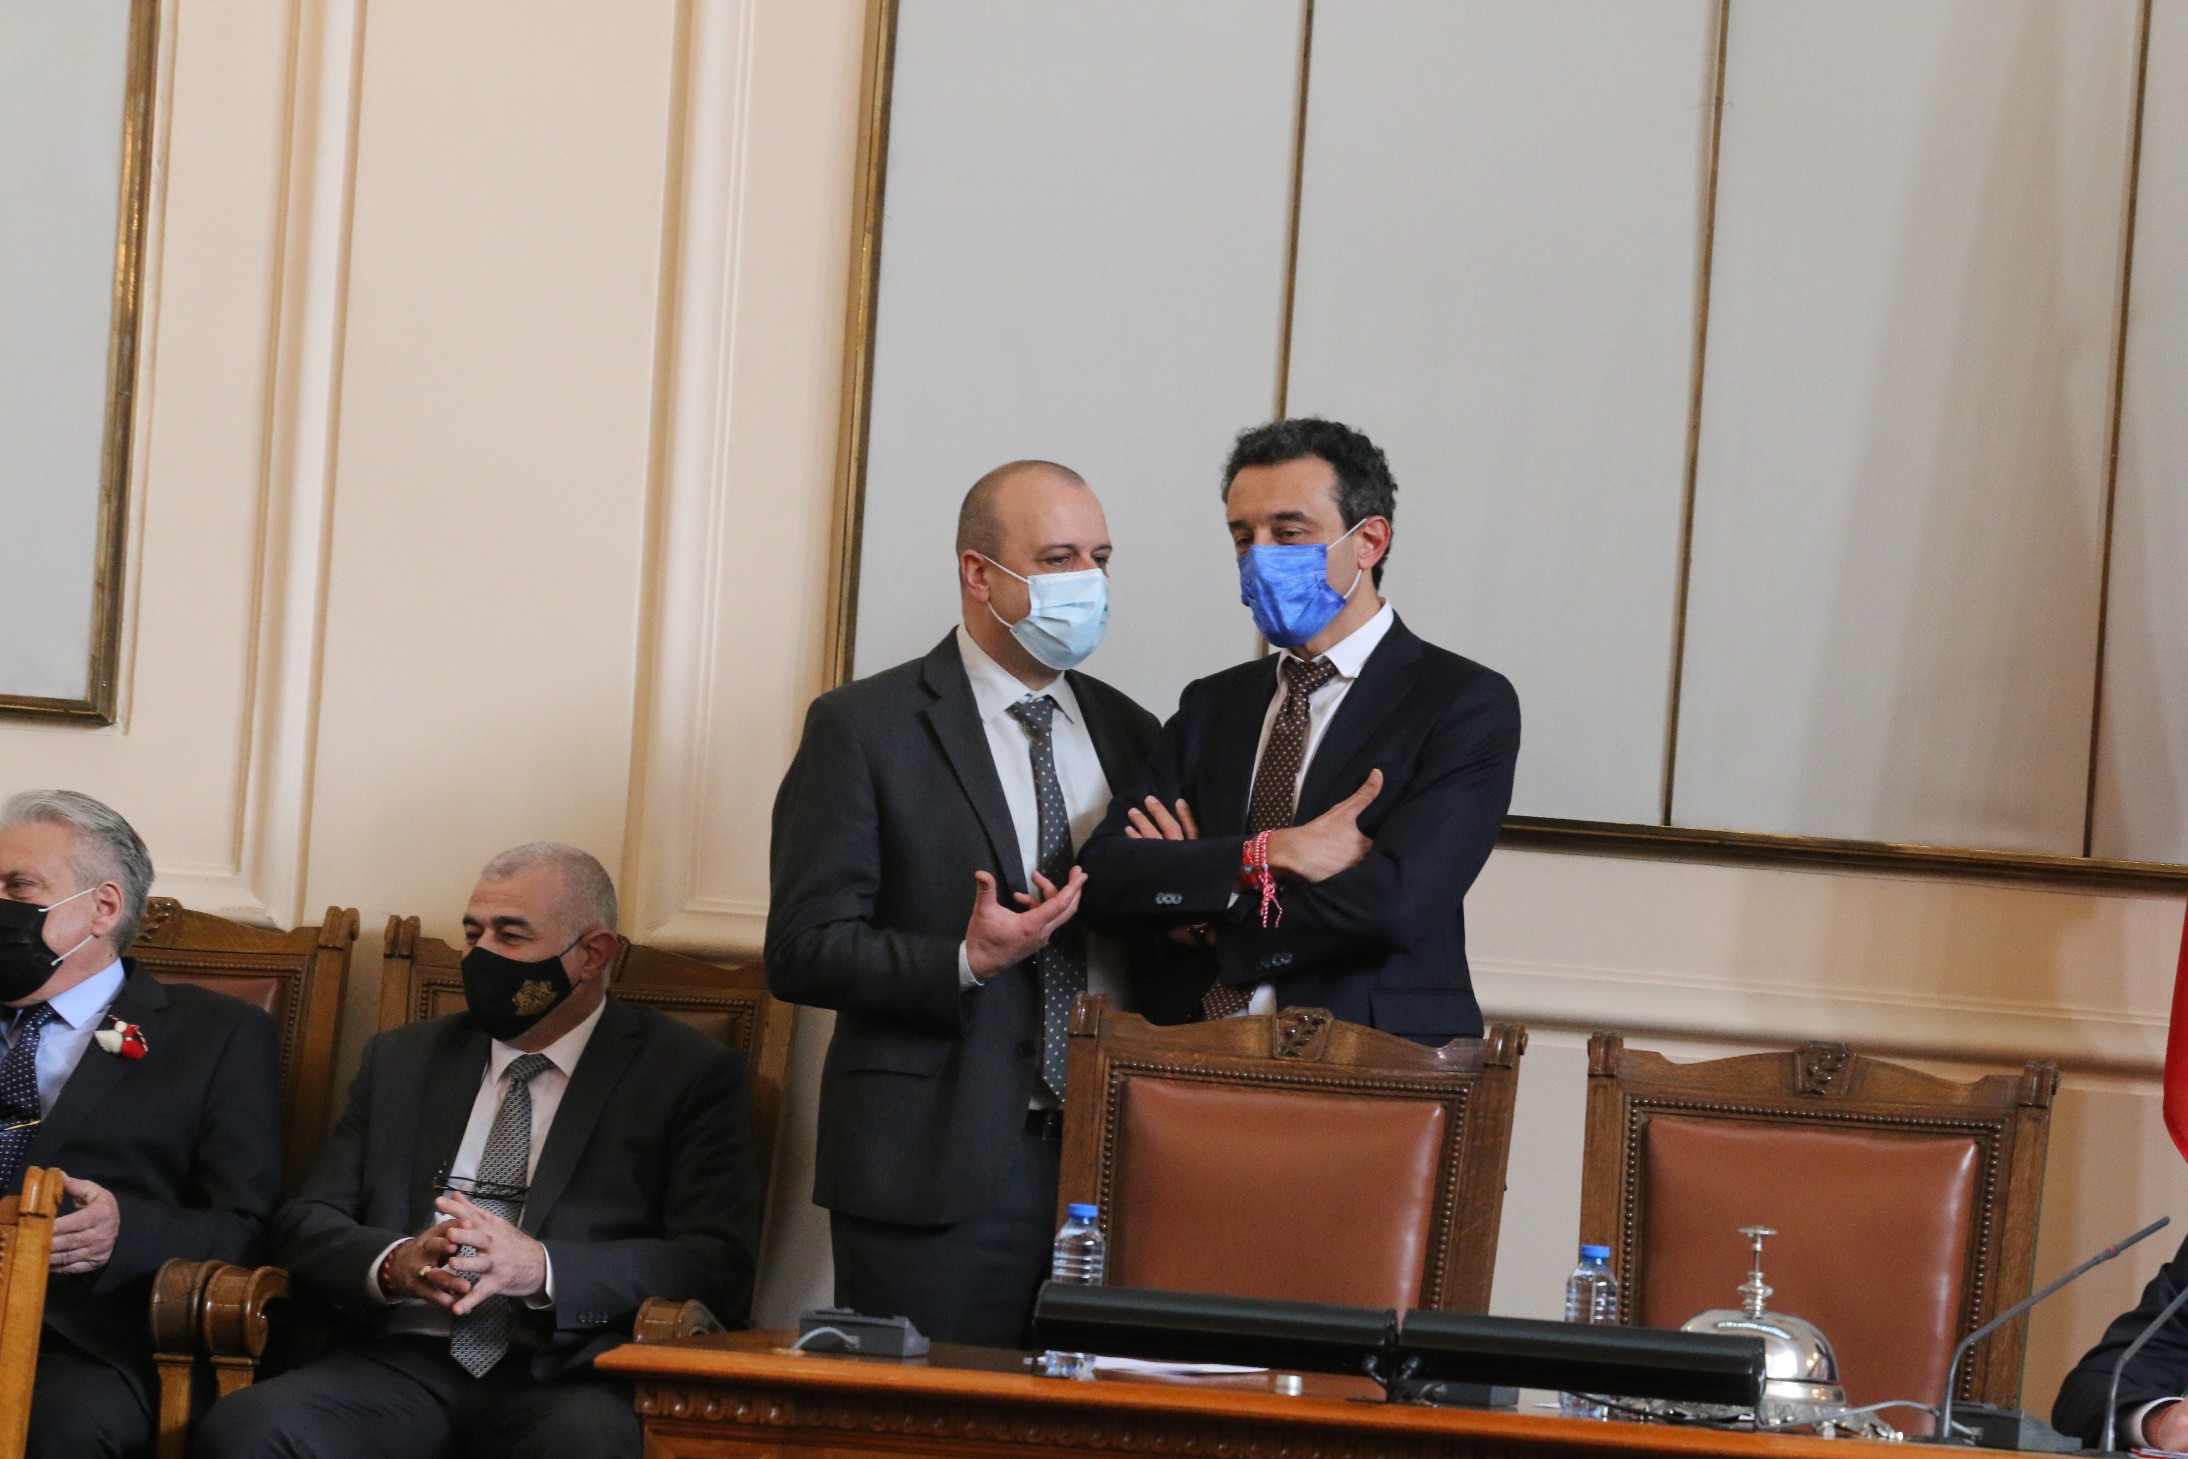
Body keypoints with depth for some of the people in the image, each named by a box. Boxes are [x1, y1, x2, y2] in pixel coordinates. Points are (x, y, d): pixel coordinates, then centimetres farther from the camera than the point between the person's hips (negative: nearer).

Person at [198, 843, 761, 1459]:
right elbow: (304, 1225, 15)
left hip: (562, 1377, -4)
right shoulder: (402, 1058, 21)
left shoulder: (691, 1074, 8)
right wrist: (392, 1264, -9)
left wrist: (539, 1268, -17)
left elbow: (719, 1267, -3)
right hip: (403, 1358, 4)